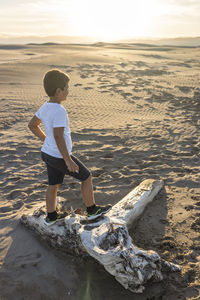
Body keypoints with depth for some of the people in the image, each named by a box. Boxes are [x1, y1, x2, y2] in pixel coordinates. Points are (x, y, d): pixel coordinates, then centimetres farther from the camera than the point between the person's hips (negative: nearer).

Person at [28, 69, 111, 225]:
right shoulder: (59, 110, -26)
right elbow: (58, 136, -29)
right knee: (86, 177, 8)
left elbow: (32, 125, 12)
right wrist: (68, 161, -24)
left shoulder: (45, 107, 1)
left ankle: (51, 216, 33)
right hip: (60, 157, -8)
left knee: (54, 184, 20)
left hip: (47, 153, 8)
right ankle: (92, 210, 22)